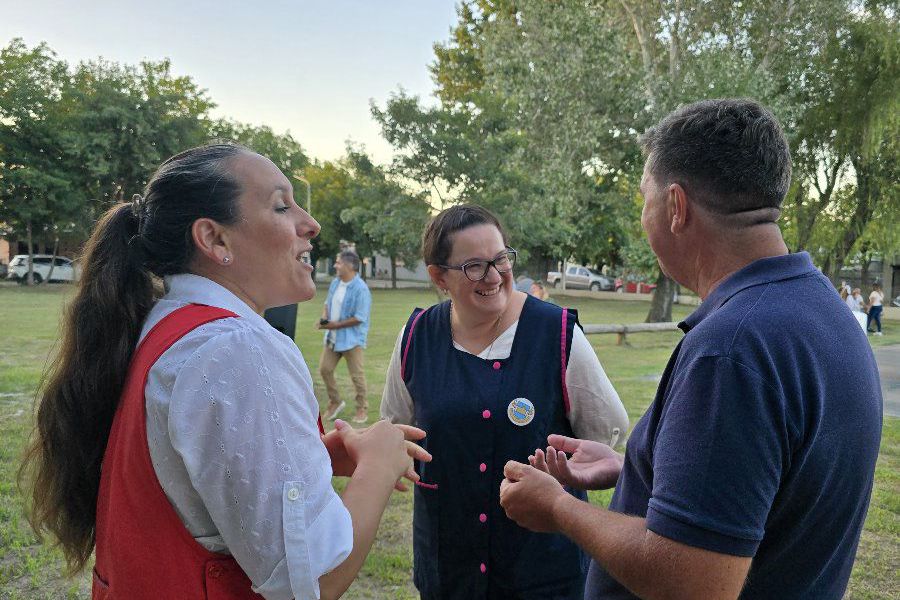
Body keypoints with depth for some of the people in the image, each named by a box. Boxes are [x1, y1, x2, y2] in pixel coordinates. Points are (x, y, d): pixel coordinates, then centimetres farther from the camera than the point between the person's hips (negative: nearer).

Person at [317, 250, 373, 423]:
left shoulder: (361, 289, -19)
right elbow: (328, 303, 17)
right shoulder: (335, 283, 4)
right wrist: (324, 318, -4)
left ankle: (362, 409, 21)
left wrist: (336, 325, -19)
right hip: (332, 336, 7)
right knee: (325, 369, 10)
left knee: (357, 375, 3)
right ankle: (335, 402, 29)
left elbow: (359, 318, -21)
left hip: (351, 339, -7)